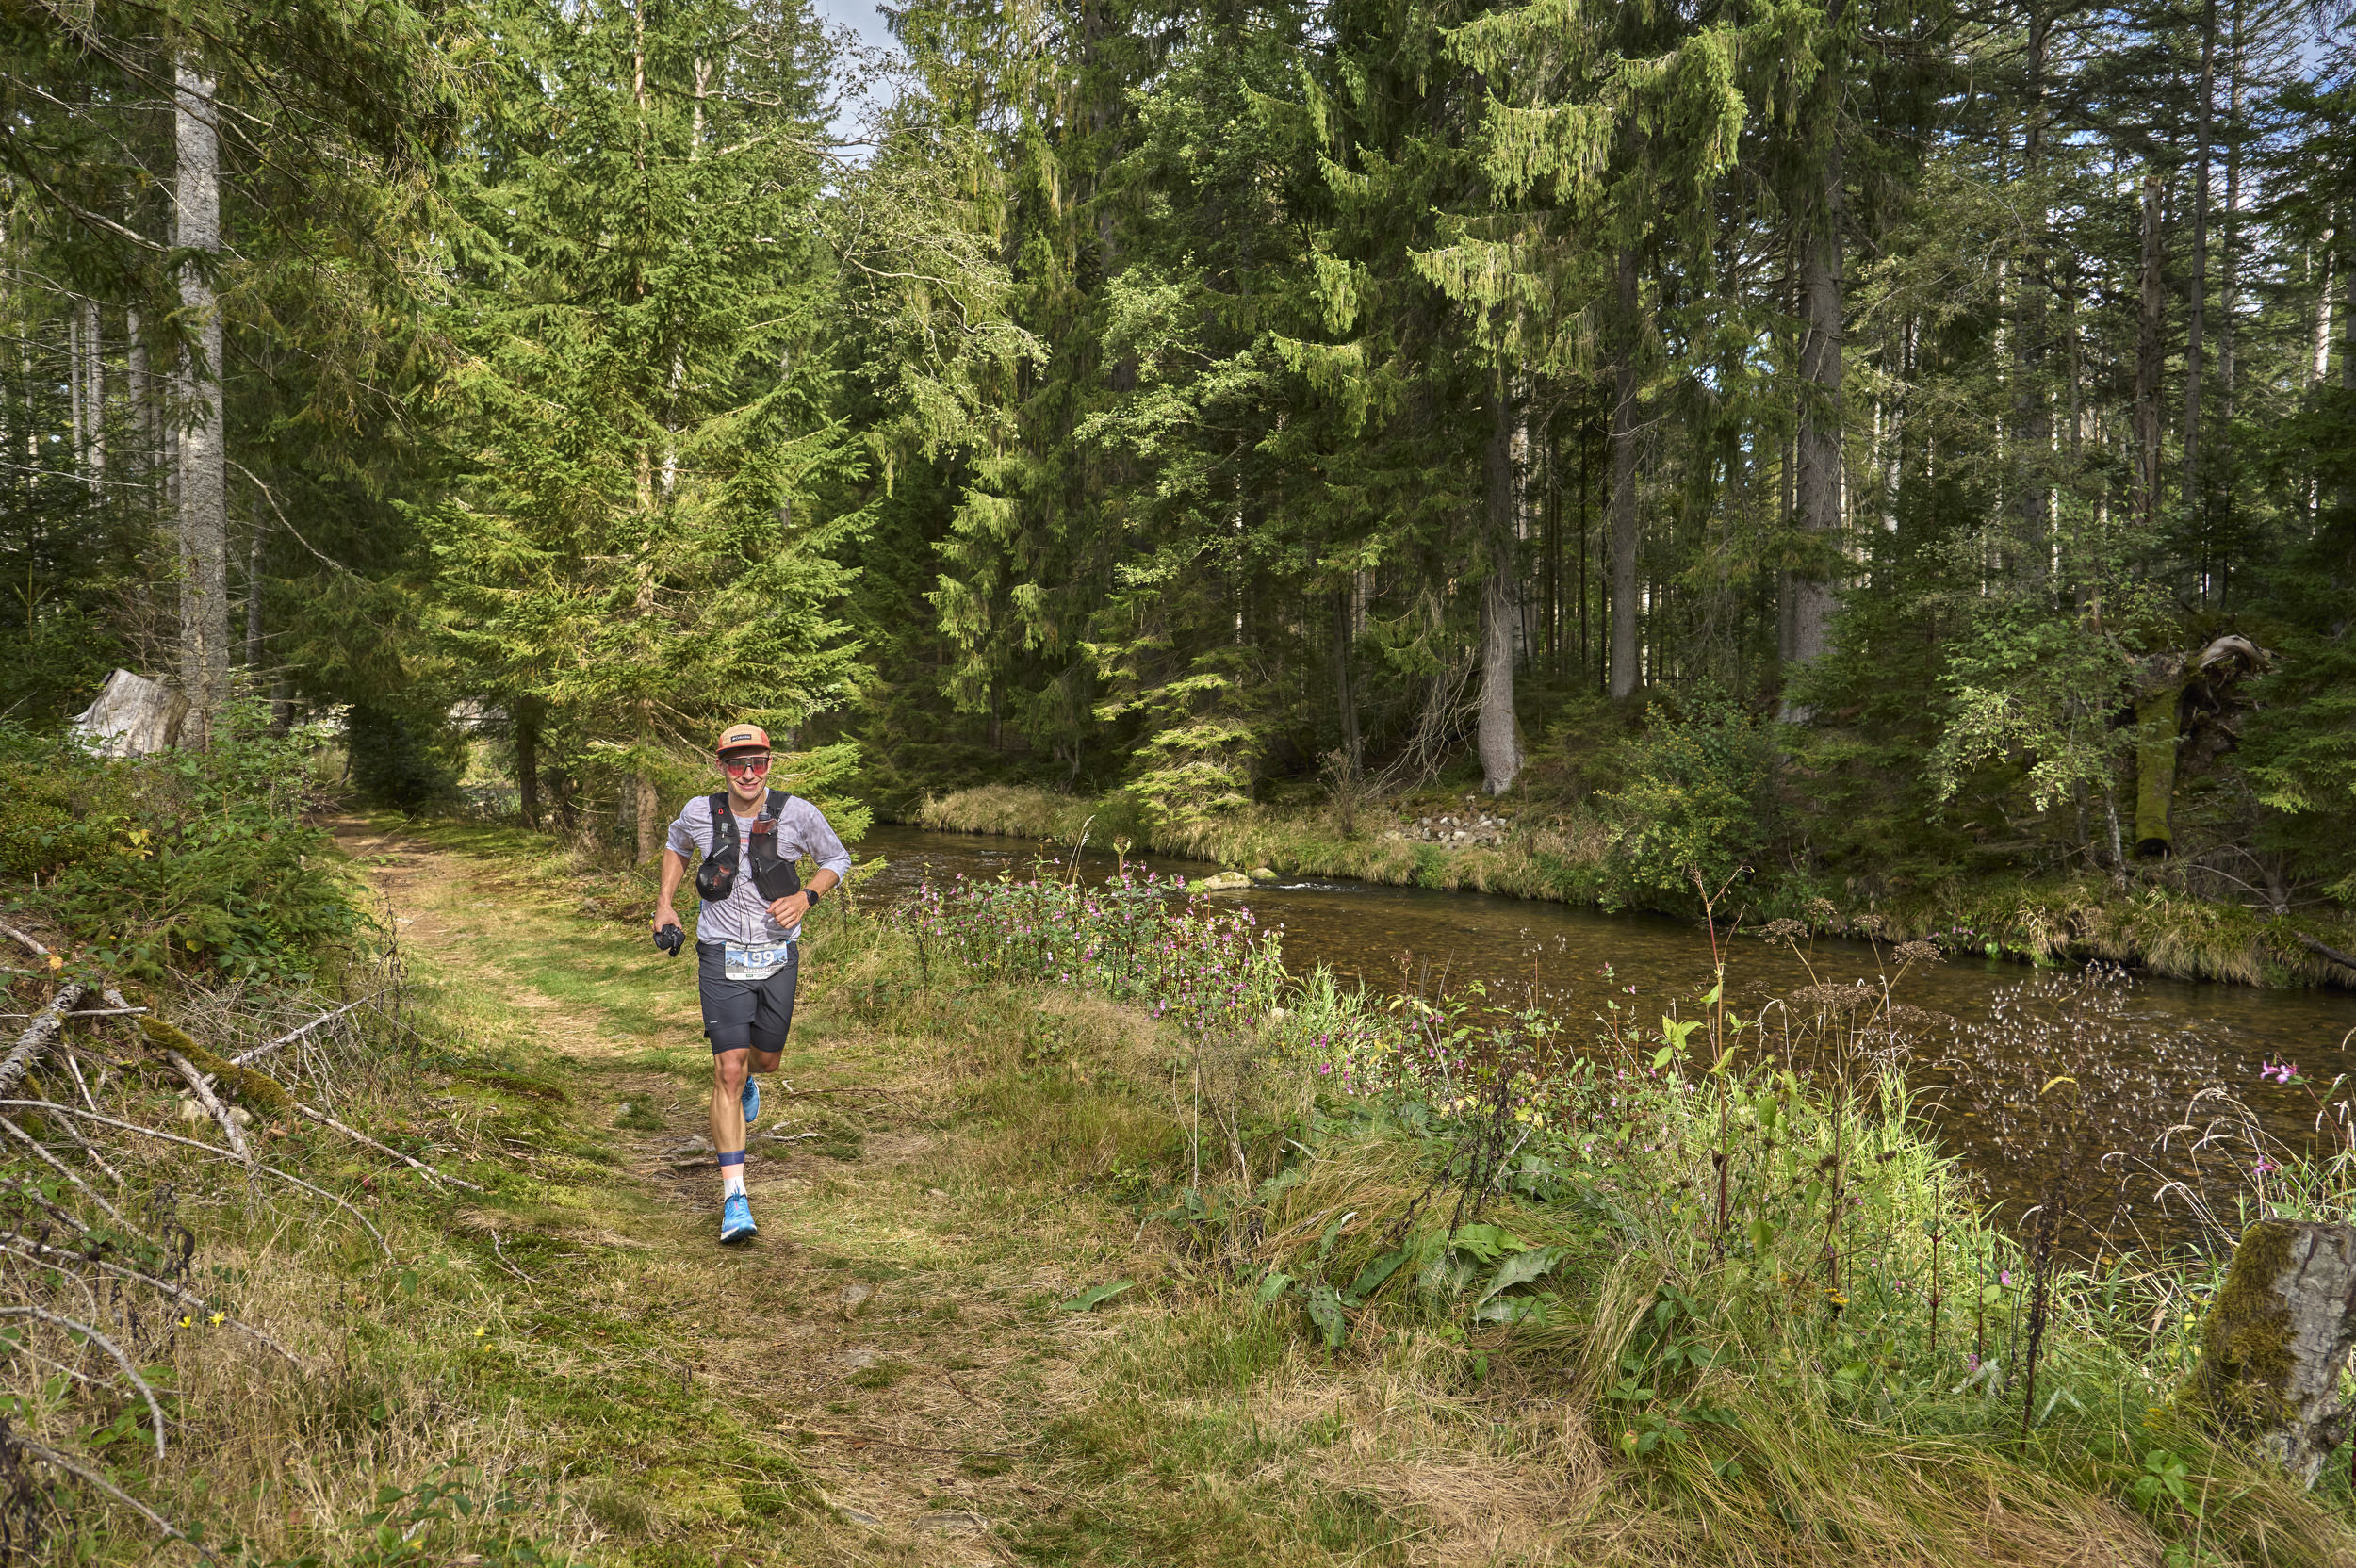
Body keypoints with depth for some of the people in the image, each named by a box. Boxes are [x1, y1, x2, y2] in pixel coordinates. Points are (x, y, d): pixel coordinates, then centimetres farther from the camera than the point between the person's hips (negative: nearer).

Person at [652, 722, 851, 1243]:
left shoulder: (798, 814, -10)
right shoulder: (700, 813, -6)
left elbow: (837, 858, 5)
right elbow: (675, 846, 18)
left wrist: (806, 897, -13)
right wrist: (665, 902, 7)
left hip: (778, 957, 1)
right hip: (722, 959, -1)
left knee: (766, 1060, 17)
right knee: (729, 1071, -10)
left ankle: (746, 1080, 58)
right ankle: (734, 1196, -7)